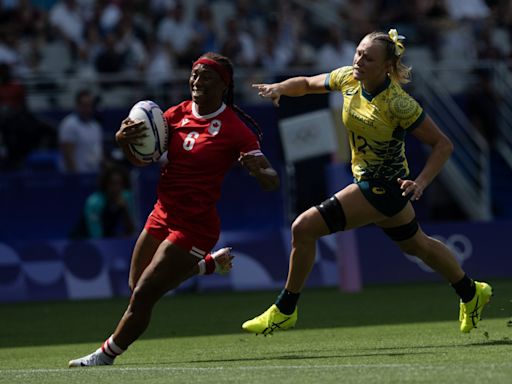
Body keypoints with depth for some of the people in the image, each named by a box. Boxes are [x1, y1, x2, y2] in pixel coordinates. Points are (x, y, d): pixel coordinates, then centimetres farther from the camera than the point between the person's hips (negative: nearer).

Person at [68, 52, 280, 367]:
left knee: (143, 296, -8)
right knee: (137, 285, 22)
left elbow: (271, 182, -13)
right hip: (163, 215, 7)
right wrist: (124, 140, -16)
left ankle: (107, 355, 10)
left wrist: (257, 170, -36)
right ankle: (211, 263, 37)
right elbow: (142, 158, 6)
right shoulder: (178, 114, 3)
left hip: (194, 226, -7)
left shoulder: (235, 128, -13)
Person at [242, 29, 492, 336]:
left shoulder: (397, 103, -27)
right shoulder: (348, 78, -9)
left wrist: (420, 183, -31)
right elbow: (306, 84, 9)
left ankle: (285, 310, -1)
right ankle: (472, 293, 50)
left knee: (305, 227, -16)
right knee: (417, 245, 28)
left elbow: (443, 144, -20)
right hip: (367, 180, 8)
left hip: (384, 185, -8)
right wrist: (280, 88, -12)